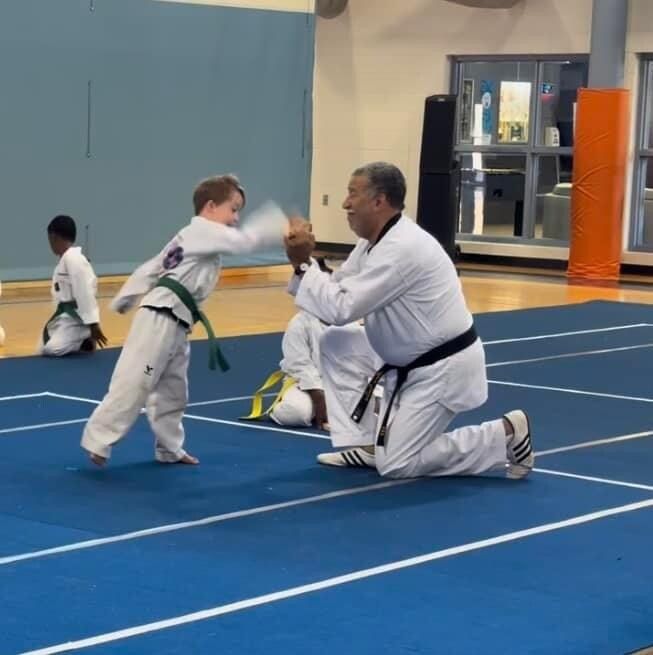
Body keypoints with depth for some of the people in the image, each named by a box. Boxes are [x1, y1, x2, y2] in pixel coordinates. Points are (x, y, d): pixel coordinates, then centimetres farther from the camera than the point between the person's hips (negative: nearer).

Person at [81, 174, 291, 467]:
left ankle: (169, 448, 27)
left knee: (172, 390, 18)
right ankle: (98, 440, -6)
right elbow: (246, 239, -18)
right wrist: (283, 228, -13)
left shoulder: (191, 237, 21)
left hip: (173, 322, 11)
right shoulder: (205, 232, -8)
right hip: (161, 319, -11)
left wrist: (123, 301, 23)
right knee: (134, 383, -10)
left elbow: (151, 269, 22)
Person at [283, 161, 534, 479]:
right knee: (334, 343, 6)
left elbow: (342, 308, -27)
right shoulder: (377, 240, 5)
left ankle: (505, 435, 1)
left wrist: (303, 265, -18)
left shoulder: (402, 248, -27)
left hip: (443, 369, -10)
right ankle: (363, 444, 11)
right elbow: (337, 292, 7)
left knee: (395, 465, -7)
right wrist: (303, 264, -10)